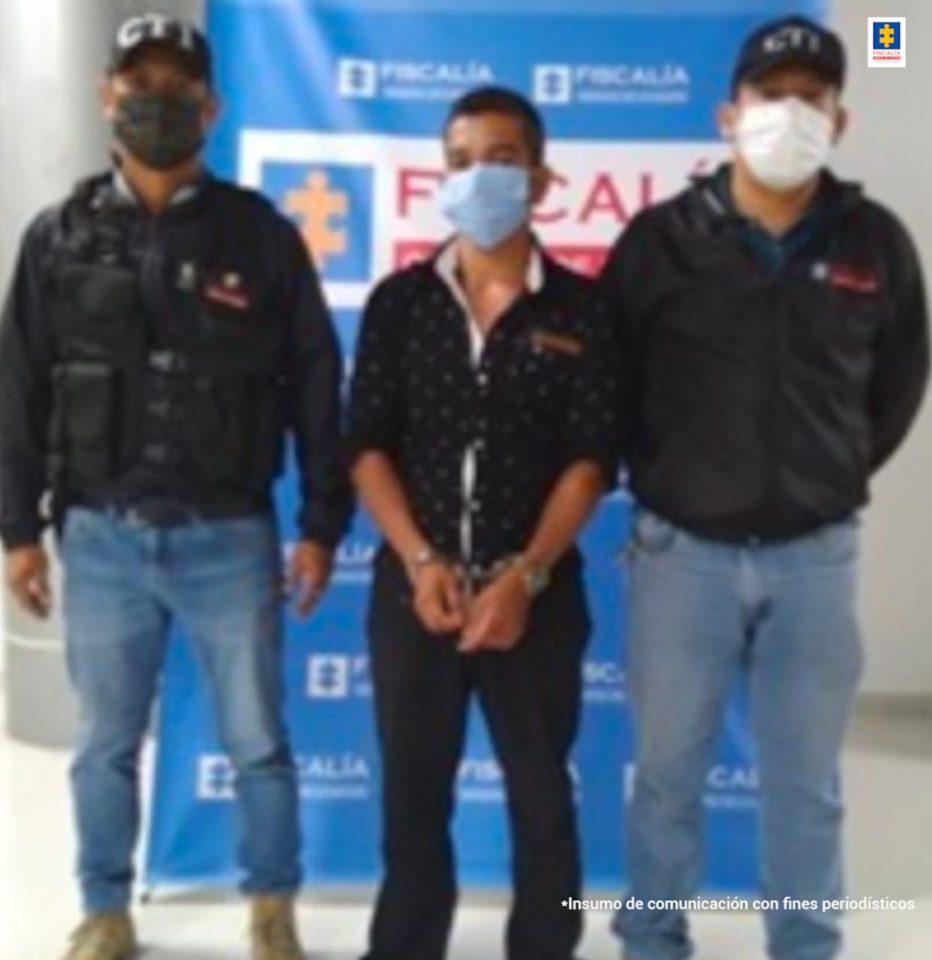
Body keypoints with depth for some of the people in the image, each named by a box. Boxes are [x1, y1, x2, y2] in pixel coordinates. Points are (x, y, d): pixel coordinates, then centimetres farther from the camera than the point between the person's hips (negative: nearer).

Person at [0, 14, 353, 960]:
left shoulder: (260, 234, 0)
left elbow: (315, 386, 1)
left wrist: (321, 524, -1)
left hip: (229, 536, -1)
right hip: (102, 537, 2)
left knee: (256, 742, 7)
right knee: (105, 746, 12)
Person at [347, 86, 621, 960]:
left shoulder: (580, 309, 0)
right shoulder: (399, 301, 4)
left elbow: (590, 460, -5)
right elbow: (368, 446, 1)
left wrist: (524, 576, -15)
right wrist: (422, 562, -11)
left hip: (539, 591, -1)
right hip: (412, 584, 2)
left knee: (541, 794, 10)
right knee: (412, 791, 12)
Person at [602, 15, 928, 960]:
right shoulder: (663, 236, -3)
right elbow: (608, 378, 5)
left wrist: (839, 478, 12)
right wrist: (658, 477, 8)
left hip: (814, 556, 1)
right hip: (682, 551, -1)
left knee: (805, 784, 11)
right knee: (667, 773, 11)